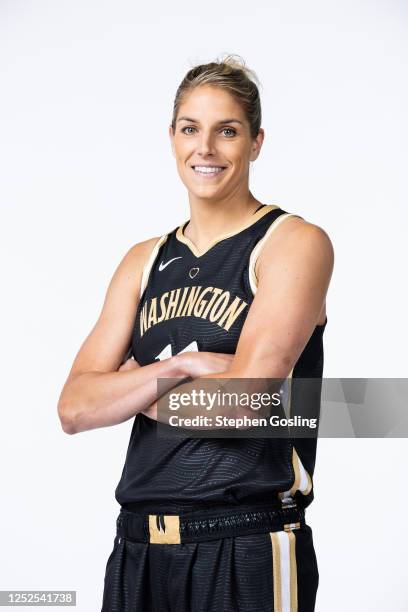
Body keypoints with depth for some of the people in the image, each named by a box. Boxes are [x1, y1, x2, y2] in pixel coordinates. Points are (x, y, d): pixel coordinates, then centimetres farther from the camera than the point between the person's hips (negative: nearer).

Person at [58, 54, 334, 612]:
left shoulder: (295, 243, -5)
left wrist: (134, 387, -2)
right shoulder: (145, 261, 10)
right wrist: (180, 366, -14)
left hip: (248, 550, -5)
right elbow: (75, 408, 0)